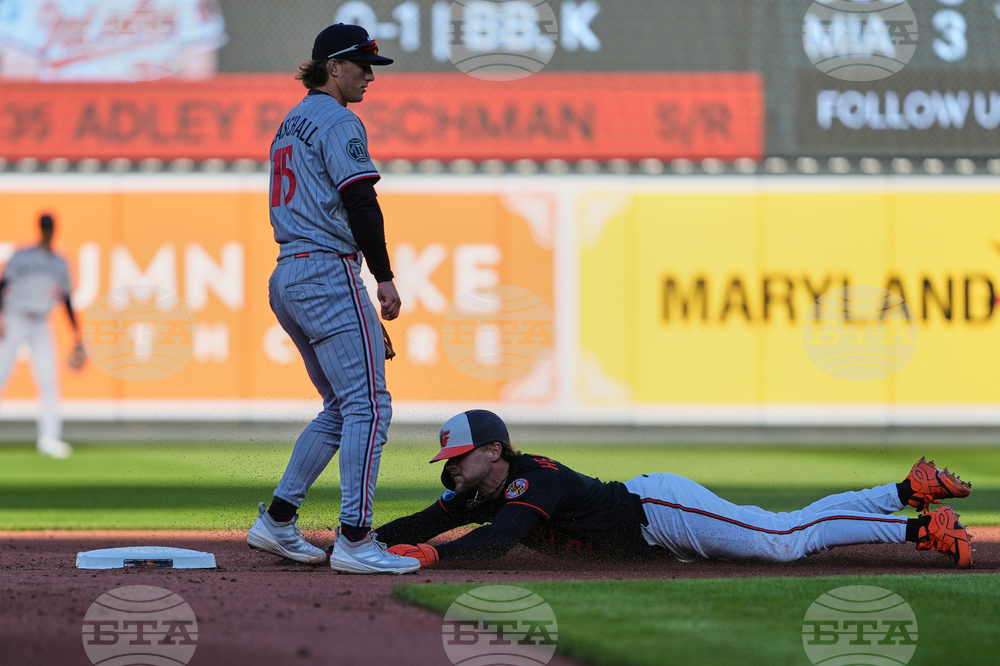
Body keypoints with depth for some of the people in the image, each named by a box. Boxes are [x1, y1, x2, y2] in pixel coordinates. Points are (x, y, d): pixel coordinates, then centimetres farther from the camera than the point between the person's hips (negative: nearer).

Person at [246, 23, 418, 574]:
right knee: (368, 406, -11)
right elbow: (360, 202, -17)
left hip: (285, 278, 10)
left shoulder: (290, 125, 21)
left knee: (341, 409, 16)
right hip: (328, 274, -10)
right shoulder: (338, 122, -8)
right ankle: (354, 540, -17)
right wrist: (384, 277, -16)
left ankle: (277, 522, 13)